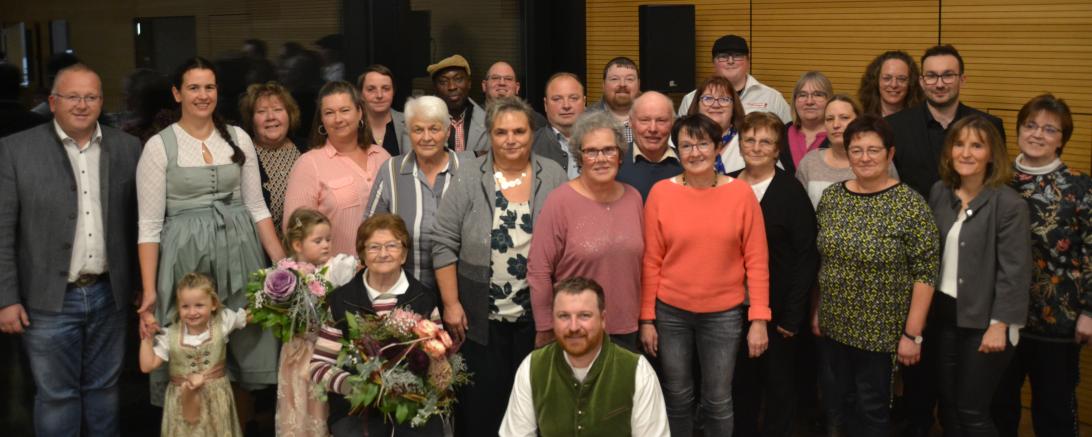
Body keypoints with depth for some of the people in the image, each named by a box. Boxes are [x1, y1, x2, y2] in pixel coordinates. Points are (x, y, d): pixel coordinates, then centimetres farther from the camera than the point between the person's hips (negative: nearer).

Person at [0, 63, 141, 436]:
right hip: (49, 299, -2)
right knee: (56, 395, 7)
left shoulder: (127, 148, 3)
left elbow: (141, 220, 6)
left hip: (109, 295, 2)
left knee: (105, 388, 15)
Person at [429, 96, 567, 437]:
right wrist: (451, 304, -8)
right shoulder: (468, 177, -4)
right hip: (479, 318, -1)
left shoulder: (553, 176, 1)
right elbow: (443, 243, -4)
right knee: (480, 405, 7)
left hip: (537, 316, 1)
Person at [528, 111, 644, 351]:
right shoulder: (560, 201, -12)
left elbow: (639, 262, 12)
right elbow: (539, 271, -11)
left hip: (626, 330, 5)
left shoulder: (633, 198, 4)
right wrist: (546, 332, -9)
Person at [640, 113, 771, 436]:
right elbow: (651, 261, -2)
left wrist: (759, 318, -8)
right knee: (677, 396, 14)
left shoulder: (741, 193, -6)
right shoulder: (661, 193, -5)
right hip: (671, 312, 1)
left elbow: (757, 260, -4)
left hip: (724, 314, 0)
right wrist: (646, 318, -2)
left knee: (718, 400, 10)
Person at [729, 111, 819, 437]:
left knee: (779, 386, 10)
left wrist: (793, 314, -13)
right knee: (740, 383, 14)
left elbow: (806, 257, -9)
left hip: (777, 310, -3)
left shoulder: (791, 193, -7)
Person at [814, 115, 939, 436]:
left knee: (872, 410, 10)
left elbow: (925, 274, -14)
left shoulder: (910, 204, -14)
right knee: (835, 406, 14)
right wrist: (817, 311, 11)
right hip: (833, 325, 5)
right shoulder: (830, 197, 2)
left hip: (880, 329, -4)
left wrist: (912, 334, -14)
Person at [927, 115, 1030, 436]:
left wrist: (1000, 324, -17)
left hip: (983, 321, -6)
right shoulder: (940, 192, 3)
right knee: (948, 407, 15)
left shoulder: (1009, 204, -15)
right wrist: (926, 306, 8)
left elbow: (1015, 272, -16)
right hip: (944, 315, 6)